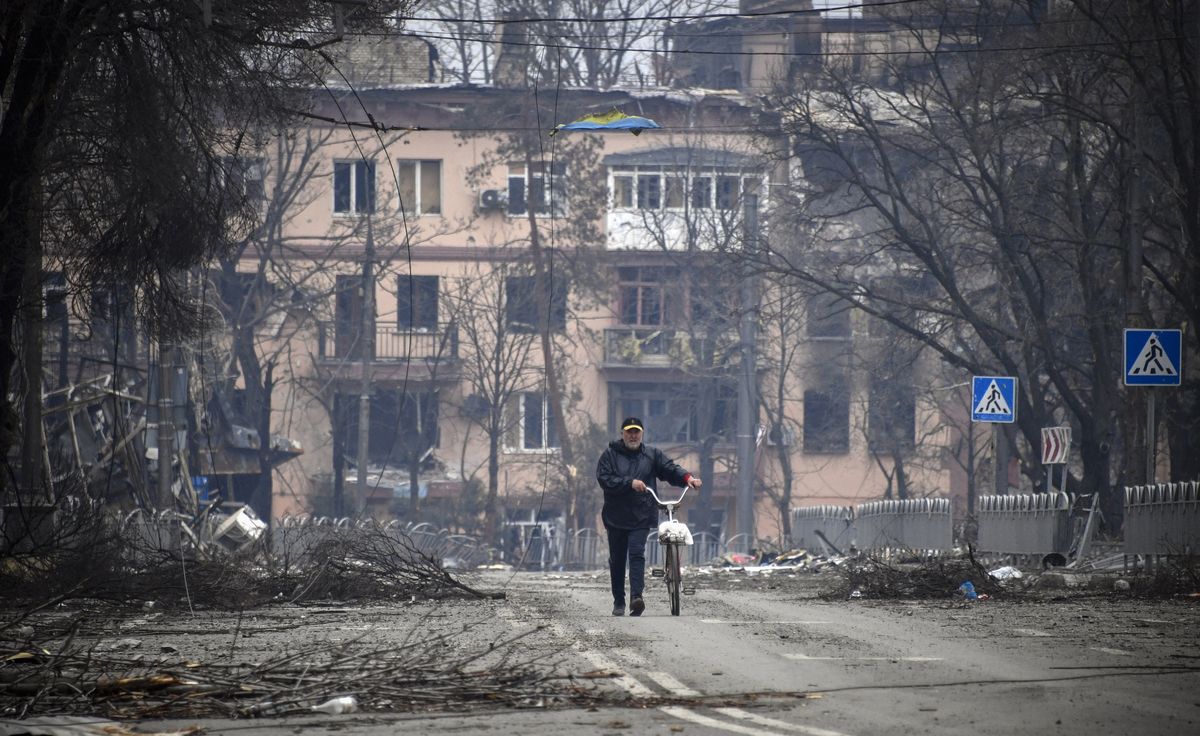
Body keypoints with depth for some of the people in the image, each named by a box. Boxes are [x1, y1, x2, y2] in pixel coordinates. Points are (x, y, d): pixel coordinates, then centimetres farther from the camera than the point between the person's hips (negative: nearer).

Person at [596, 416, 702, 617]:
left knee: (637, 554, -17)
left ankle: (636, 597, -27)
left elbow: (670, 469, 1)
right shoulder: (610, 454, 2)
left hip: (641, 517, -1)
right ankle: (618, 602, 19)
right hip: (616, 516, 1)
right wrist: (630, 483, -21)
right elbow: (604, 479, -10)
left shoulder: (652, 454, 9)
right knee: (617, 560, 8)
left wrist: (687, 477, -19)